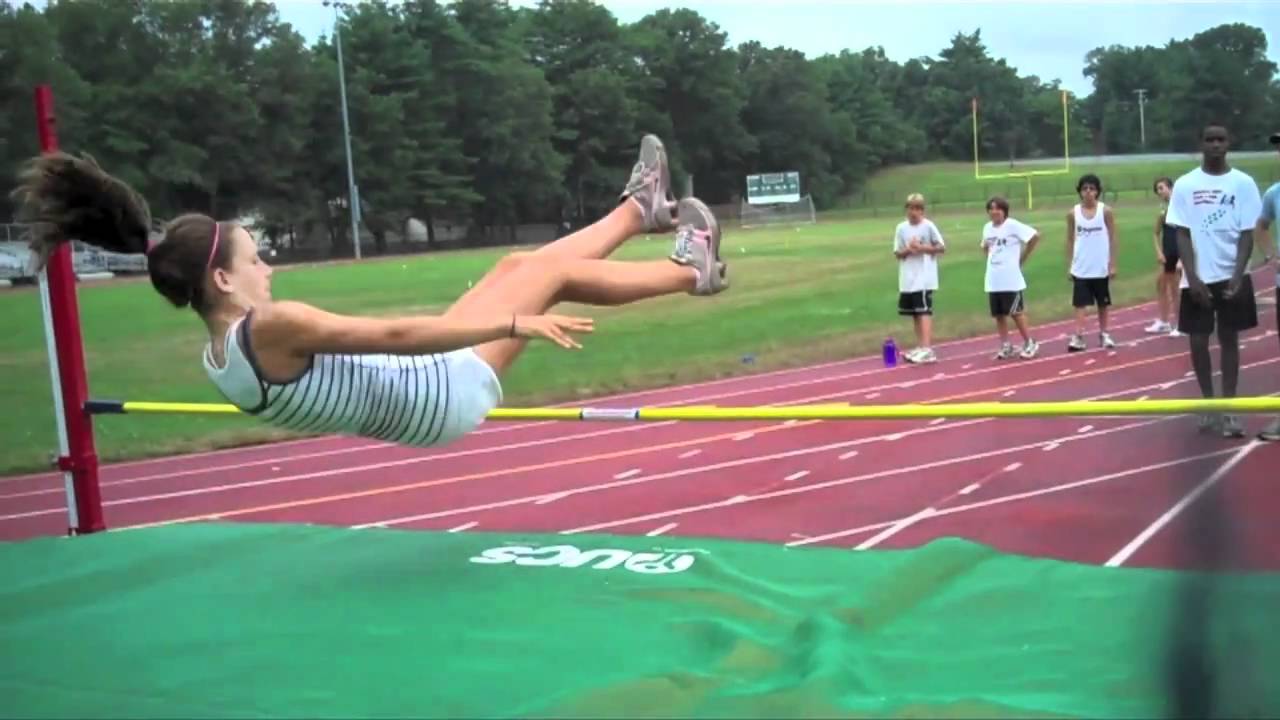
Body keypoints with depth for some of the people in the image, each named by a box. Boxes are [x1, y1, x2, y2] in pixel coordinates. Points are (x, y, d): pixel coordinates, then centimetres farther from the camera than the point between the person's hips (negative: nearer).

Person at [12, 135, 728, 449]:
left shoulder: (220, 356, 0)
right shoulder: (274, 326, -30)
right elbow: (398, 334, -31)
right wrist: (520, 324, -26)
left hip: (414, 402, 9)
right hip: (443, 397, -9)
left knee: (518, 263, 16)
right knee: (554, 271, 4)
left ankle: (639, 210, 36)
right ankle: (694, 270, 26)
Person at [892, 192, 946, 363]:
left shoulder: (928, 226, -5)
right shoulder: (901, 228, 5)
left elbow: (942, 247, -3)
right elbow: (897, 253, 6)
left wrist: (922, 248, -16)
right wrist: (908, 250, -14)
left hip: (924, 278, -5)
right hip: (907, 280, 5)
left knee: (924, 311, -11)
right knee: (915, 313, 12)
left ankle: (927, 350, -14)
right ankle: (920, 347, 22)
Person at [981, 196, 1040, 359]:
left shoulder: (1013, 225, -11)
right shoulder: (987, 228, 8)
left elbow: (1035, 236, -13)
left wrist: (1022, 258, -7)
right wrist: (992, 258, 8)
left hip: (1011, 279, -6)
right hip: (993, 280, 6)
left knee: (1016, 312, -1)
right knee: (999, 314, 8)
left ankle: (1030, 343, 13)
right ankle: (1006, 346, 17)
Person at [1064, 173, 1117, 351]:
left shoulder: (1105, 211, -4)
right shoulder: (1073, 213, -1)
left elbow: (1112, 238, -1)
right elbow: (1070, 240, 6)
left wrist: (1112, 264, -6)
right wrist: (1069, 265, 2)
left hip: (1101, 268, 0)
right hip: (1080, 268, 0)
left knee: (1103, 302, 12)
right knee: (1080, 303, -5)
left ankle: (1103, 334, 25)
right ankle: (1078, 337, -8)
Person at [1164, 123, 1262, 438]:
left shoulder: (1243, 183, -2)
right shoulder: (1185, 185, -1)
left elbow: (1247, 234, -3)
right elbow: (1183, 235, -2)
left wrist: (1237, 276, -15)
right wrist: (1192, 277, -11)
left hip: (1232, 276, 0)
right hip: (1198, 278, 0)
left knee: (1229, 338, 5)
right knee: (1198, 340, 4)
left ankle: (1229, 408, 10)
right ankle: (1209, 404, 19)